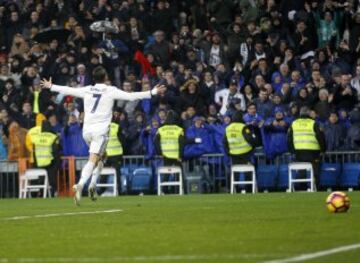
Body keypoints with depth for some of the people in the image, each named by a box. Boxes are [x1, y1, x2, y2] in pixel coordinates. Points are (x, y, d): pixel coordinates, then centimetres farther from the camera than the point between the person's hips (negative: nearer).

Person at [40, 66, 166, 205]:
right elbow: (131, 96, -6)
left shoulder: (87, 90, 8)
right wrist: (153, 92, -2)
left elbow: (68, 90, 16)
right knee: (93, 160, -12)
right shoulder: (111, 91, -2)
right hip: (100, 131, -5)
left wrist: (50, 86, 32)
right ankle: (80, 185, -33)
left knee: (100, 157, 24)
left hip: (87, 130, 5)